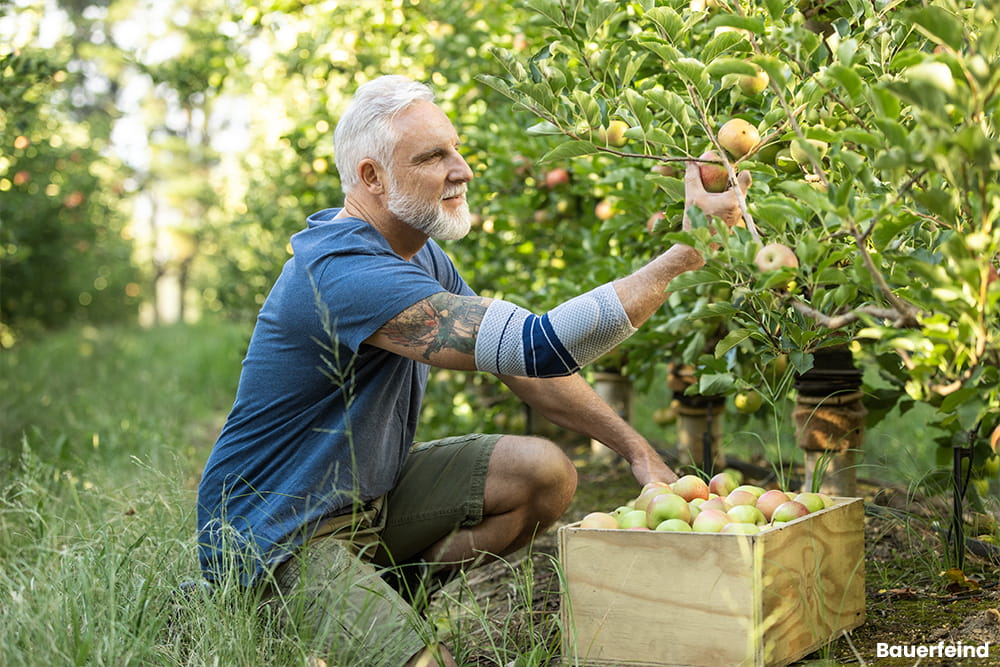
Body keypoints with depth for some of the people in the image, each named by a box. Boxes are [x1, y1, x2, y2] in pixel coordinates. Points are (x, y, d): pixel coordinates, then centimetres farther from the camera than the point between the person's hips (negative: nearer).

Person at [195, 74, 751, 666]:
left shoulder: (419, 253, 4)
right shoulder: (345, 273, -29)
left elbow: (522, 362, 8)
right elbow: (539, 346, -35)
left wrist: (638, 449, -1)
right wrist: (689, 245, -31)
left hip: (373, 495, 9)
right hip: (279, 533, -9)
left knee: (544, 472, -5)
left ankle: (395, 598, 6)